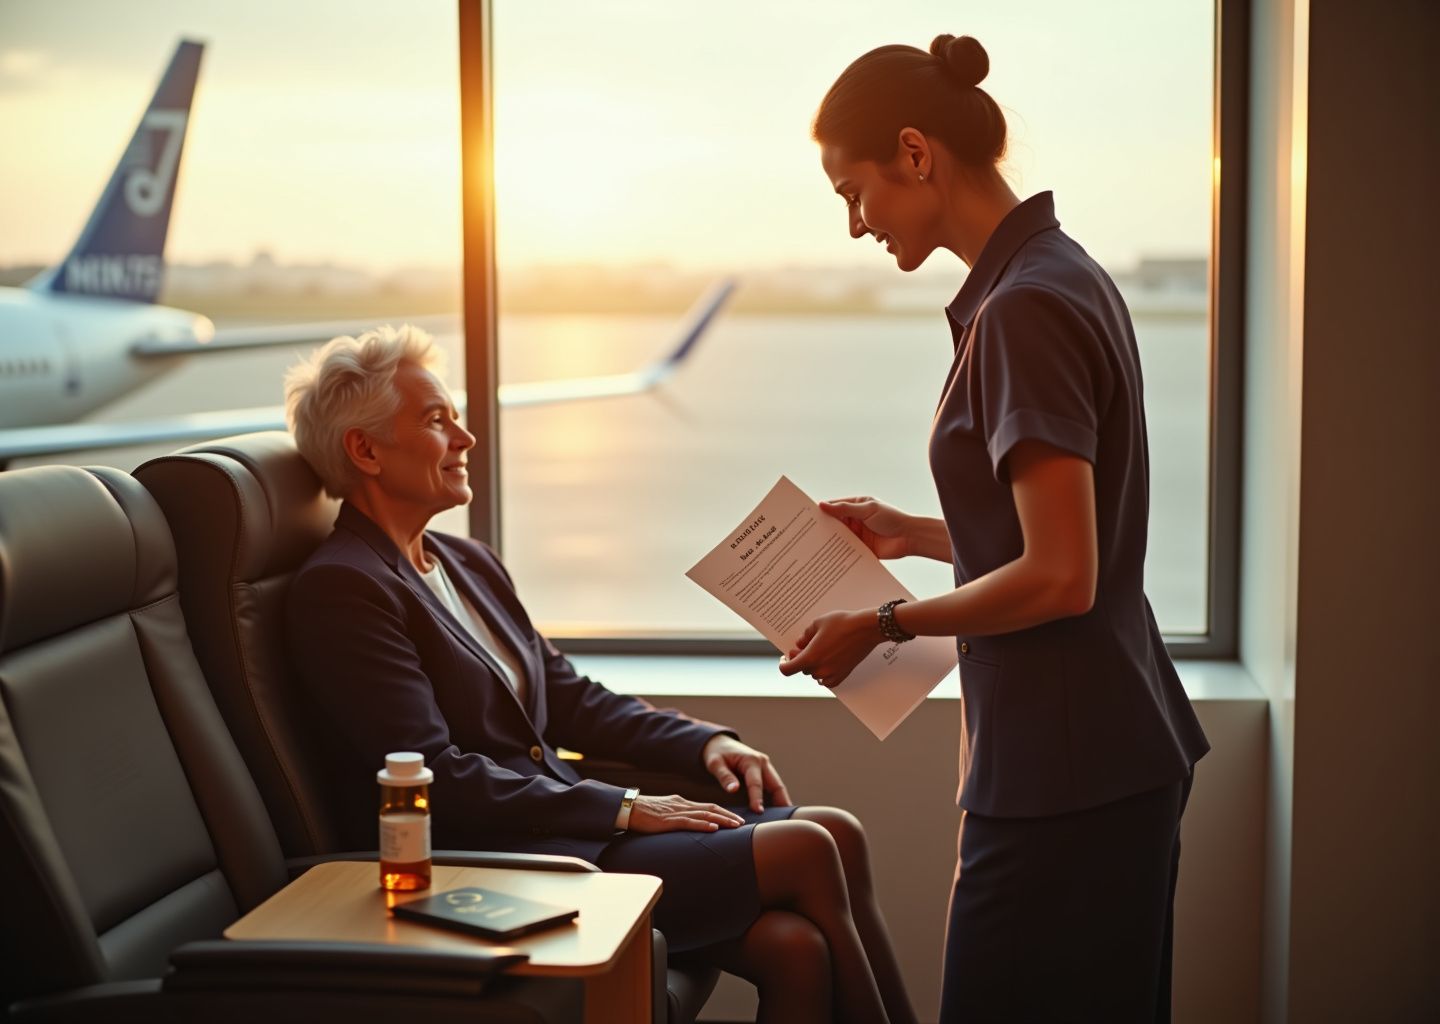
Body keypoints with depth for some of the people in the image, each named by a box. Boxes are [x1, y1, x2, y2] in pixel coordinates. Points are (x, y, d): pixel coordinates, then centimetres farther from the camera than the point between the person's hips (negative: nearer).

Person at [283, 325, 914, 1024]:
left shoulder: (469, 564, 16)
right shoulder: (338, 588, -11)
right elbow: (436, 777, -17)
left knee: (795, 946, -13)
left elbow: (568, 696, 20)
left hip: (559, 827, 8)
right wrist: (623, 809, -15)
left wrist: (703, 742, 4)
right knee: (807, 852, -14)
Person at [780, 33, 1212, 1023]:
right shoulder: (1067, 275, 12)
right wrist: (915, 533, 15)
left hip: (1064, 777, -10)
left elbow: (1060, 579, -21)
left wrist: (884, 624, -11)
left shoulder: (1023, 309, -18)